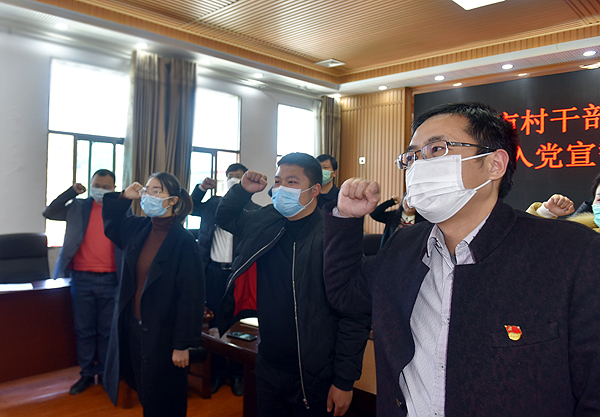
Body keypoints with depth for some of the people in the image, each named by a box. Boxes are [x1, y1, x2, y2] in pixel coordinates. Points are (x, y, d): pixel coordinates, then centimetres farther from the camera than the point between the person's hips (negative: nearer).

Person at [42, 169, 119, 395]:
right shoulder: (78, 206, 7)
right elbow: (48, 213, 1)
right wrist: (71, 192, -5)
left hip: (110, 280, -1)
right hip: (82, 278, 2)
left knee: (107, 331, 10)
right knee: (84, 330, 11)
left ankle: (105, 373, 25)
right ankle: (87, 374, 26)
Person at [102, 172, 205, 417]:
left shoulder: (184, 242, -18)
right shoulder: (137, 229, 2)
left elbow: (191, 297, -18)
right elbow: (110, 224, 24)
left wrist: (183, 345, -17)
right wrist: (124, 197, 5)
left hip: (163, 333, -6)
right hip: (133, 327, 7)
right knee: (145, 396, 21)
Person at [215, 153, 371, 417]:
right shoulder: (265, 225, 1)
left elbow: (356, 314, -19)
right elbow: (225, 218, 21)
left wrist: (345, 381, -16)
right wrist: (243, 190, 1)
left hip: (314, 377, -5)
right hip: (268, 366, 6)